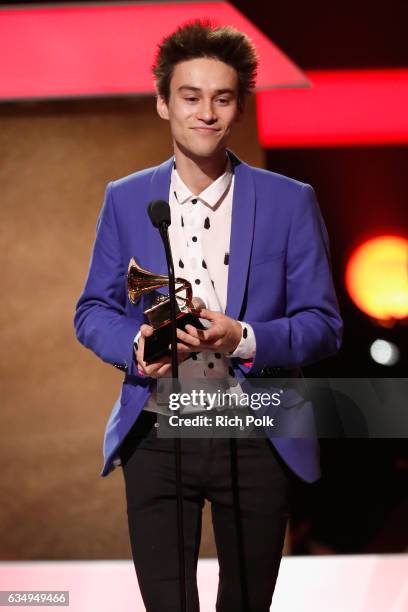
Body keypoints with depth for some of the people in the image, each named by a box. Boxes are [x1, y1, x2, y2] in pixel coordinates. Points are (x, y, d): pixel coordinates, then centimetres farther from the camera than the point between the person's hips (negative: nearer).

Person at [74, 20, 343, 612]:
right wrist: (136, 344, -14)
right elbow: (93, 310, 9)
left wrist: (243, 339, -21)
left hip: (255, 443, 0)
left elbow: (323, 323, -2)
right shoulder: (125, 200, 5)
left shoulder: (290, 202, -1)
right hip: (155, 438, 1)